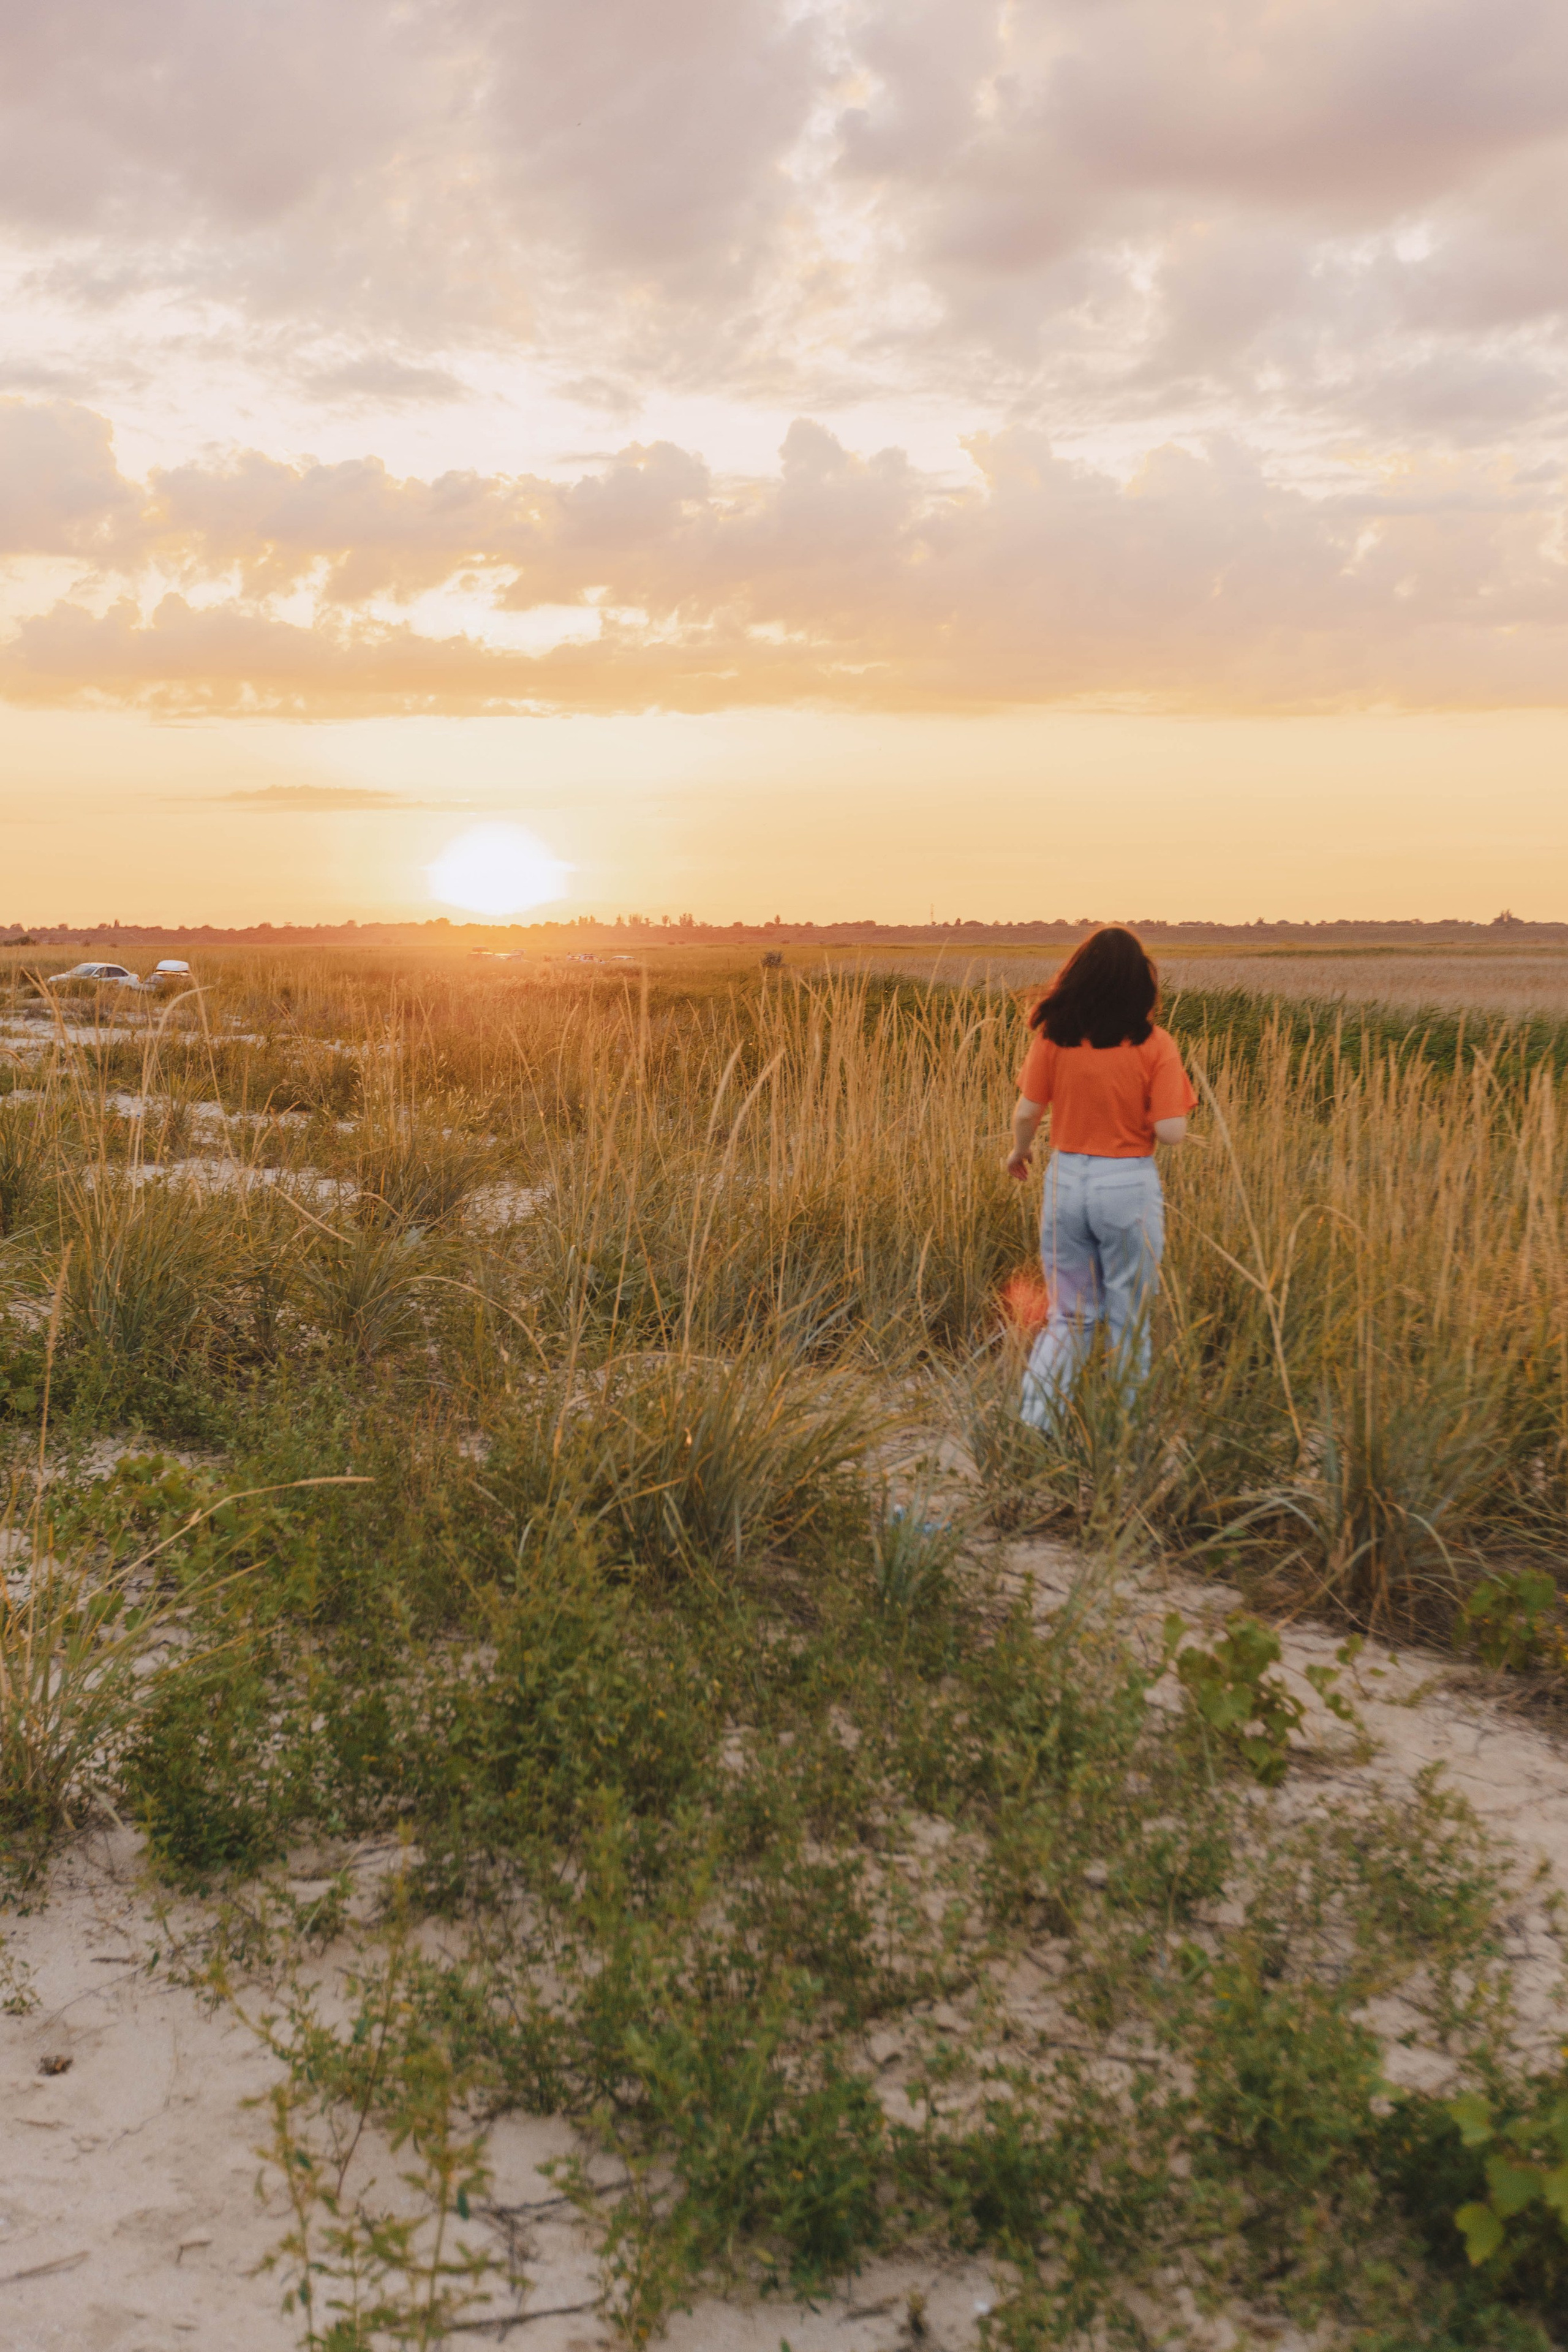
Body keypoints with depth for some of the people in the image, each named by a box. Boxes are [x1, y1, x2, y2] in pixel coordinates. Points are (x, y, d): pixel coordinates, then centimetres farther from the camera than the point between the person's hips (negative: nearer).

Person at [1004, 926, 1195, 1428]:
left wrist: (1019, 1153, 18)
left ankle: (1033, 1422, 9)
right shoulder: (1155, 1046, -10)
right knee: (1130, 1322, 12)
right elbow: (1170, 1132, -14)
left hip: (1066, 1179, 2)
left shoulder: (1052, 1035, -5)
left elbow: (1026, 1111, -2)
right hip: (1130, 1184, -2)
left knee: (1069, 1316, 16)